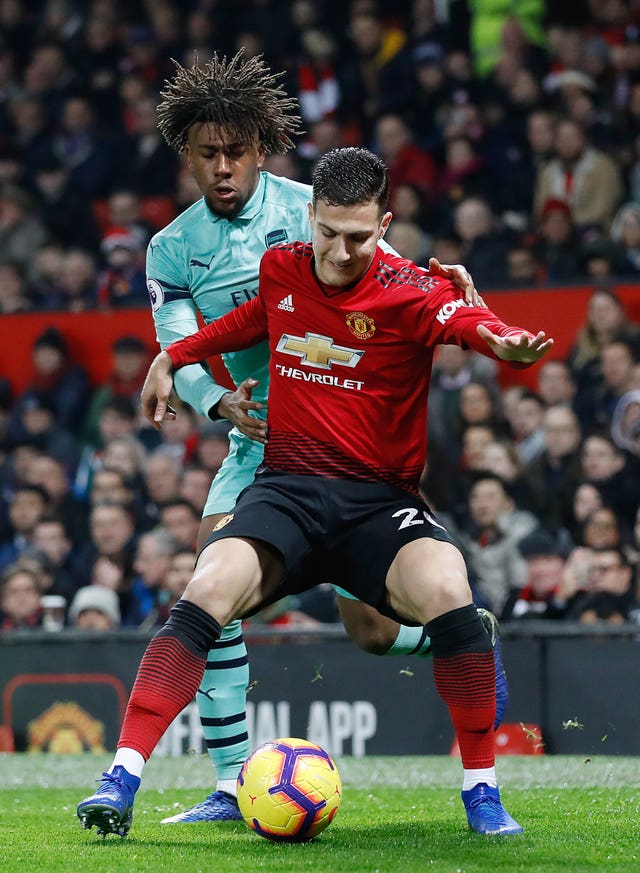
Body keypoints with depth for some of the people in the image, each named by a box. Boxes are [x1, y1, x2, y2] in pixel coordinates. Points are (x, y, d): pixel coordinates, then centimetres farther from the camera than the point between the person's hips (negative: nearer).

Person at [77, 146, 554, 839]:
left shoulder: (407, 291, -10)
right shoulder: (280, 270, 5)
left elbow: (461, 318, -33)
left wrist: (503, 340, -55)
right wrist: (174, 357, 31)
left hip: (380, 501, -2)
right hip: (285, 489, 2)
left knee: (447, 592, -31)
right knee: (208, 591, -26)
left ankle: (482, 792, -14)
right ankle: (122, 777, -23)